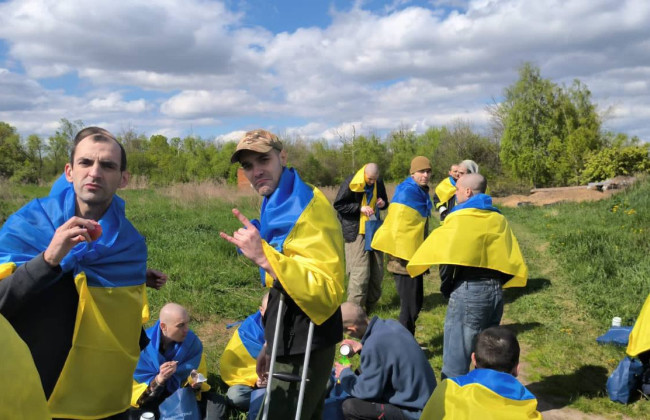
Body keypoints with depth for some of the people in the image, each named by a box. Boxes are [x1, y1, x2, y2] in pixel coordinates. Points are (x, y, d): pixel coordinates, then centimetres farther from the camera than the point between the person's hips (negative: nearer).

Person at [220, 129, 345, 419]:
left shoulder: (309, 208, -20)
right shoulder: (279, 206, 11)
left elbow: (328, 290, -29)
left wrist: (263, 257, -34)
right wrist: (271, 342, 21)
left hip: (304, 353, -10)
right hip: (291, 347, 10)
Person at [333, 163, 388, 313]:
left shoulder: (379, 183, 5)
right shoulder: (351, 183, -11)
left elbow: (384, 201, 21)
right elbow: (338, 205, -9)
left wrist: (383, 203, -4)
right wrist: (360, 208, -18)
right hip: (356, 232, -6)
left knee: (377, 270, 8)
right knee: (360, 270, -9)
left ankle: (370, 305, 23)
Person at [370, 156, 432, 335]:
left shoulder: (421, 192, 14)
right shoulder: (406, 193, -17)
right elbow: (397, 226, -24)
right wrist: (402, 255, -24)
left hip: (414, 258, 10)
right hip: (405, 260, -10)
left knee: (416, 302, 18)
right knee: (409, 305, -2)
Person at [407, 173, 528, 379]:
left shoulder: (460, 218, -8)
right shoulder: (498, 219, 11)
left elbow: (447, 256, -17)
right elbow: (511, 260, 10)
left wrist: (446, 288, -3)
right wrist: (494, 283, 18)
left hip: (467, 291, -7)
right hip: (495, 292, 7)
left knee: (456, 355, -1)